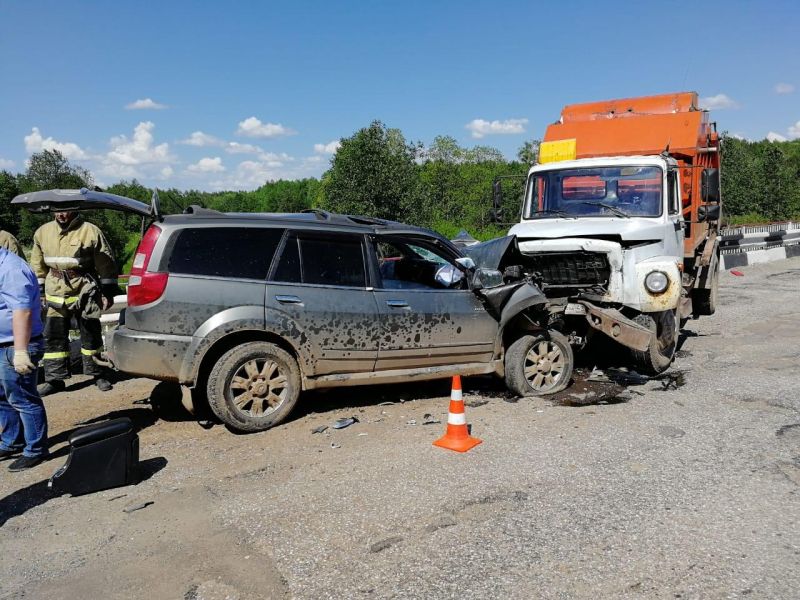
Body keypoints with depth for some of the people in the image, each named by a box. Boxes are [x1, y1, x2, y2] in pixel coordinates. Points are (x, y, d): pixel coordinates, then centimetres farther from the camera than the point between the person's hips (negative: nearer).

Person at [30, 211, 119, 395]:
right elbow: (38, 264, 16)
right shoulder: (43, 232, 7)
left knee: (91, 335, 7)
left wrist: (108, 292, -7)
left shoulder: (91, 231, -8)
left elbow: (105, 263, -6)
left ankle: (97, 374, 20)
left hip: (84, 293, -4)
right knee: (53, 337, 6)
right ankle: (54, 379, 16)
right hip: (56, 294, 4)